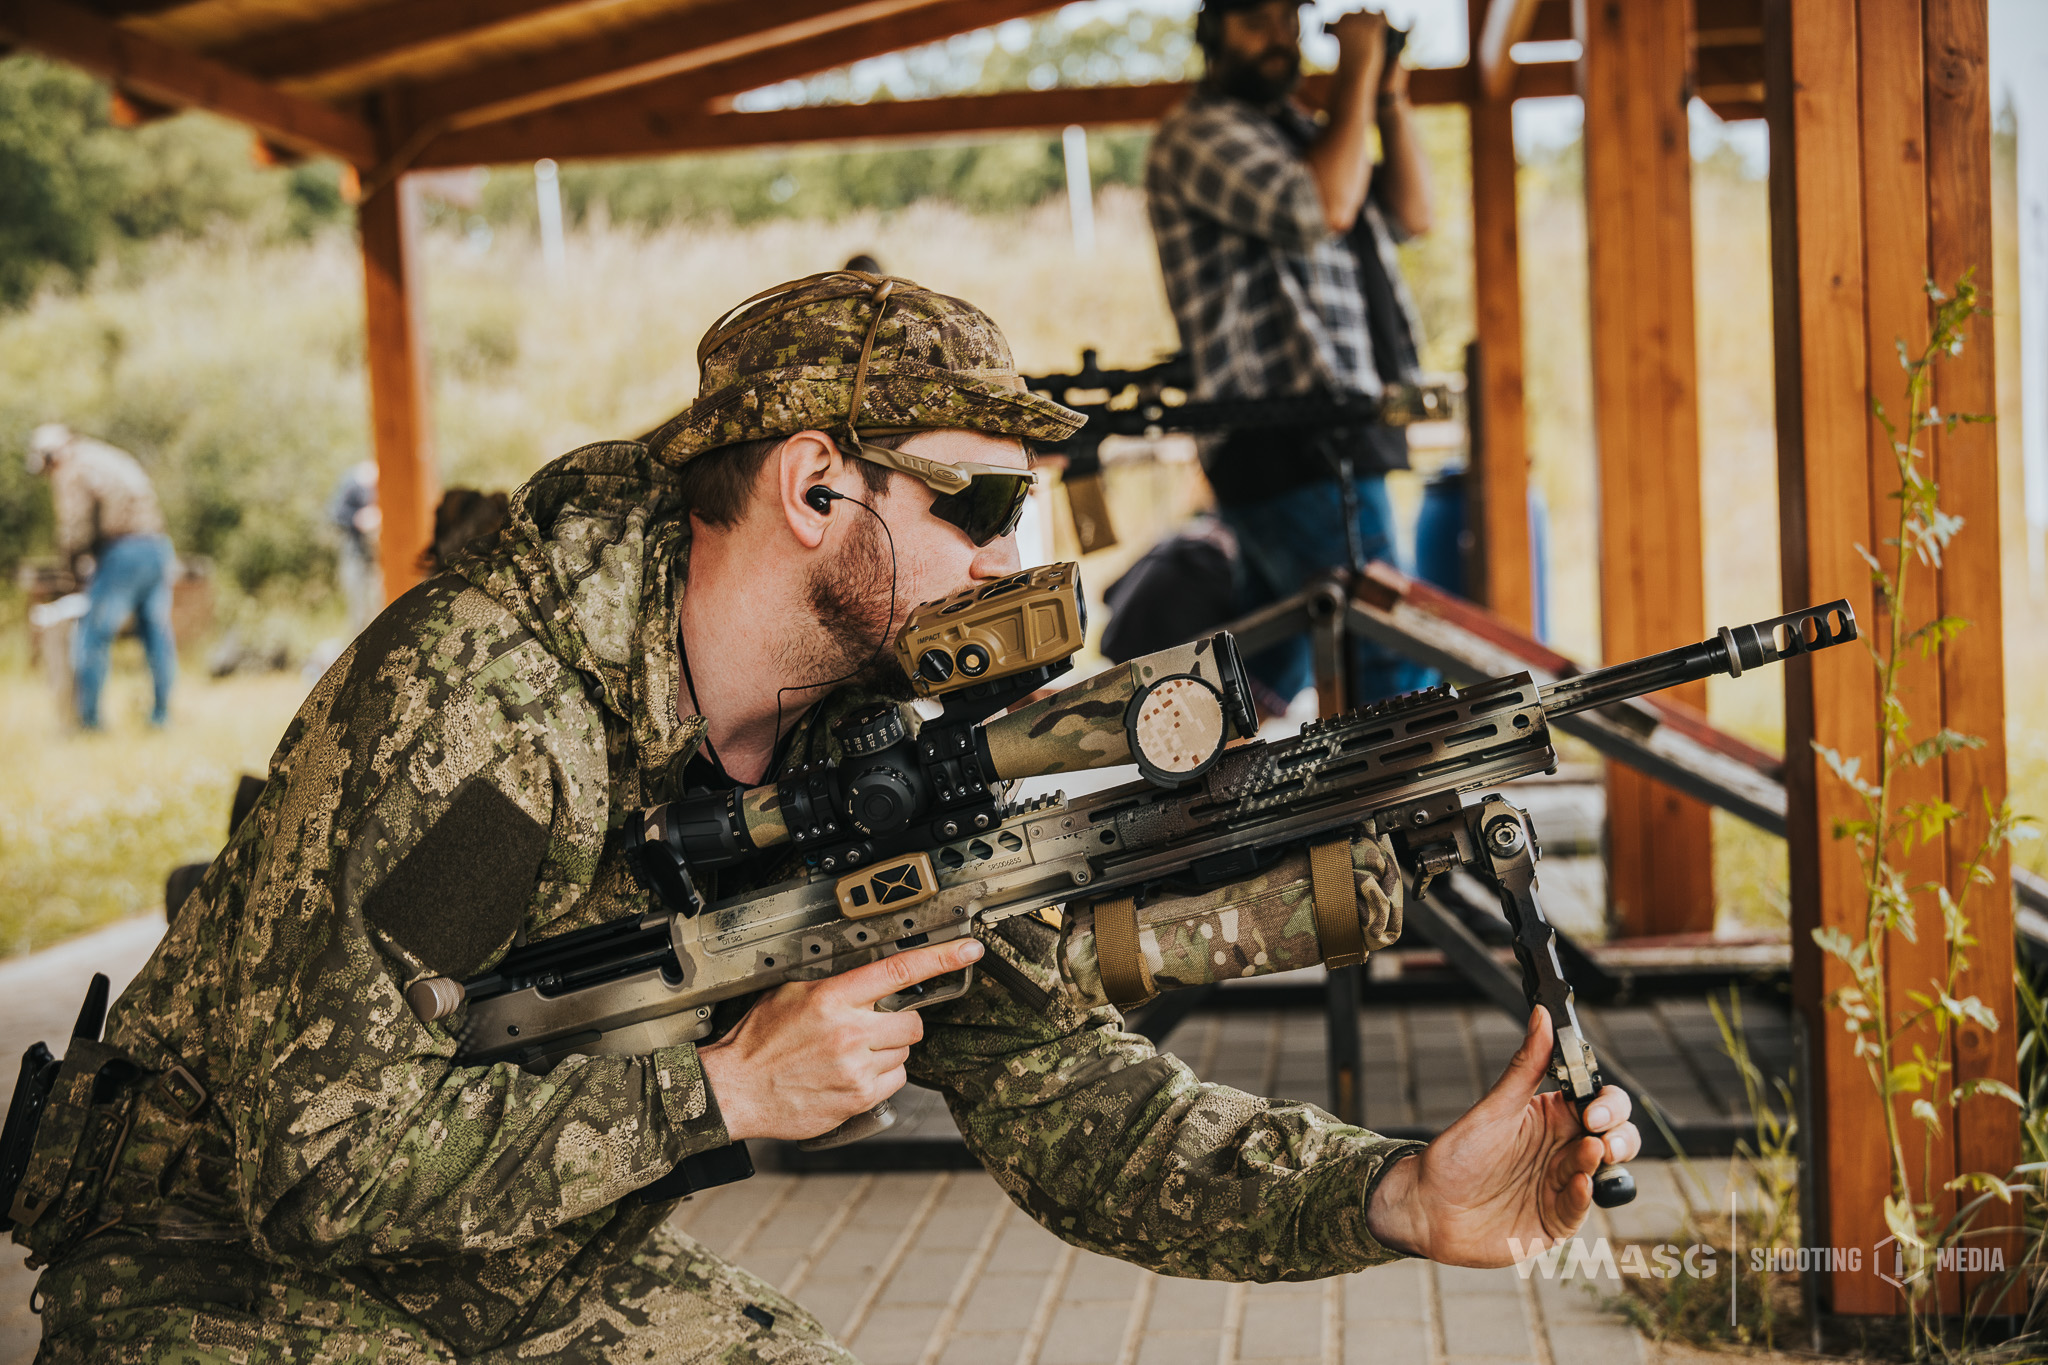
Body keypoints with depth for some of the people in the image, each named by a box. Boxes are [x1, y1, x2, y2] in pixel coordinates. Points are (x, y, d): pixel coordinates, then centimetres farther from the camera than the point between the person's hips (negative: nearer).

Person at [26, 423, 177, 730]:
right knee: (157, 633, 11)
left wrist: (75, 559, 10)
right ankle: (161, 714, 15)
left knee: (93, 636, 0)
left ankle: (88, 719, -1)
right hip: (157, 546, 8)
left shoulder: (72, 474, -3)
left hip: (122, 555, -8)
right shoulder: (116, 459, 24)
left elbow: (74, 529, -11)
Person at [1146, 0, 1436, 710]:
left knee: (1269, 685, 15)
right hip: (1288, 444, -10)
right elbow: (1322, 207, -21)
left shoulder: (1295, 129, 22)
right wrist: (1357, 74, -11)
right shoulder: (1197, 135, -7)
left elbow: (1409, 214, 17)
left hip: (1335, 438, 10)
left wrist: (1390, 97, 5)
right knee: (1390, 668, -14)